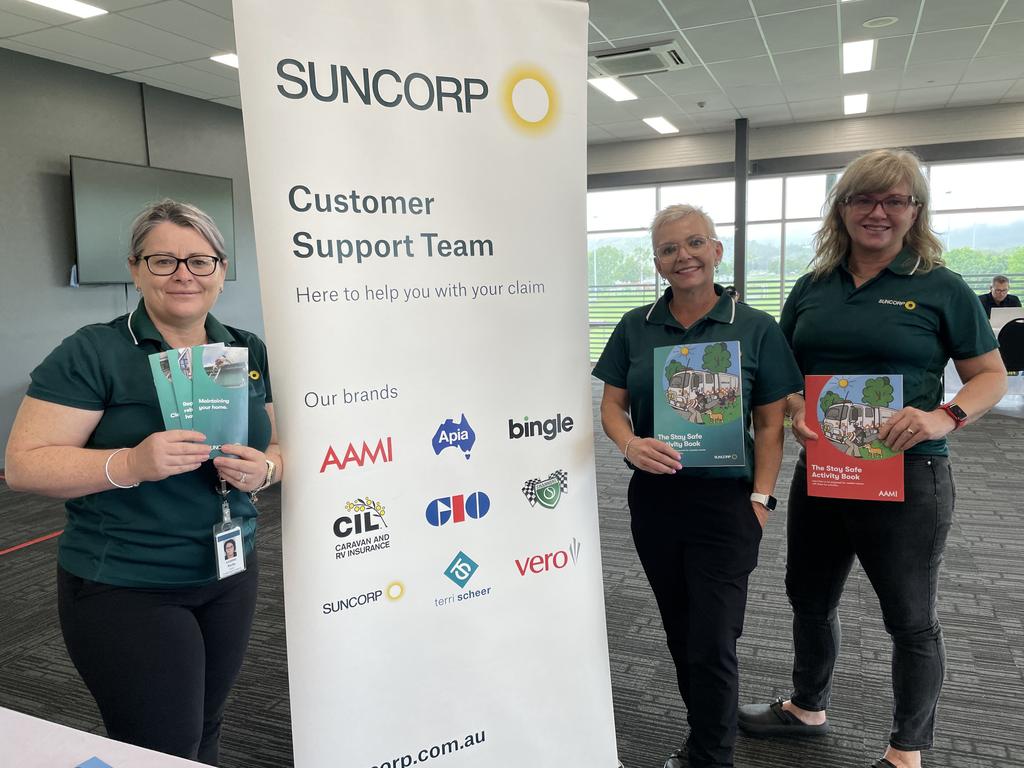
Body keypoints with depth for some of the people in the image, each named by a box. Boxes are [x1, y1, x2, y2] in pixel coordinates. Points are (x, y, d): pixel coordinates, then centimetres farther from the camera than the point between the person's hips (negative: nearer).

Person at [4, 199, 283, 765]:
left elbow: (277, 447, 11)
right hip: (125, 591, -5)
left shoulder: (250, 352, 4)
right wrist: (130, 464, -28)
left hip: (230, 577, 5)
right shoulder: (92, 353, -11)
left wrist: (264, 468, -11)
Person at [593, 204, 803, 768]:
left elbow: (771, 423, -2)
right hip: (653, 499, 4)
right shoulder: (635, 327, 4)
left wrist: (760, 499, -9)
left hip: (726, 503, -3)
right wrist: (630, 445, -17)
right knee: (679, 633, 17)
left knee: (712, 643, -1)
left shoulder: (756, 329, -3)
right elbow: (612, 404, 4)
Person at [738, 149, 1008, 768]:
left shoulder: (941, 288, -5)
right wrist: (796, 409, -9)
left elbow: (992, 377, -2)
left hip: (907, 477, -4)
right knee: (810, 599, 20)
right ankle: (808, 709, 45)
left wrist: (944, 416, -21)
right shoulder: (813, 288, 6)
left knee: (910, 620, 12)